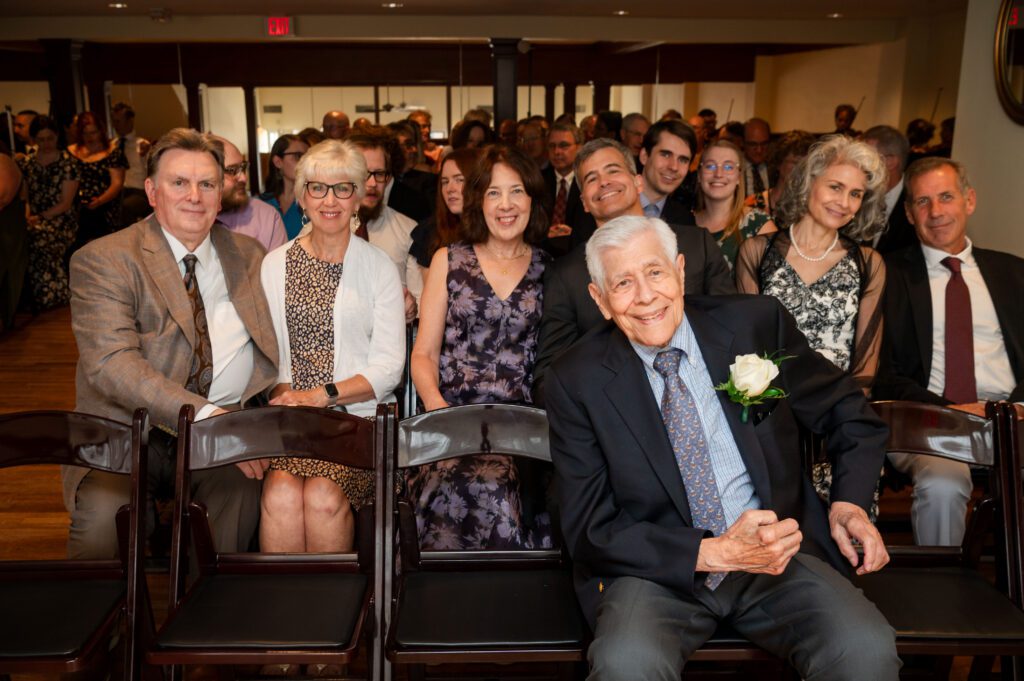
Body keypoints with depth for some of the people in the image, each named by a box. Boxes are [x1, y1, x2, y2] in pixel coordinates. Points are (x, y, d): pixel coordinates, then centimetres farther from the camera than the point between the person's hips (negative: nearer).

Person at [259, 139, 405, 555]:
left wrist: (323, 395, -12)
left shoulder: (378, 267, 5)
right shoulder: (275, 264, 13)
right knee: (281, 494, -28)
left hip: (359, 416, -1)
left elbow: (388, 366, 0)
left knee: (323, 495, -28)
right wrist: (286, 397, -11)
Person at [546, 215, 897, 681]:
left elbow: (846, 409, 14)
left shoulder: (756, 324, -2)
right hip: (660, 569, -1)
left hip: (775, 551, 2)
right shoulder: (576, 381, -7)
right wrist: (712, 552, -18)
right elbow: (589, 530, -7)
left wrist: (849, 503, -3)